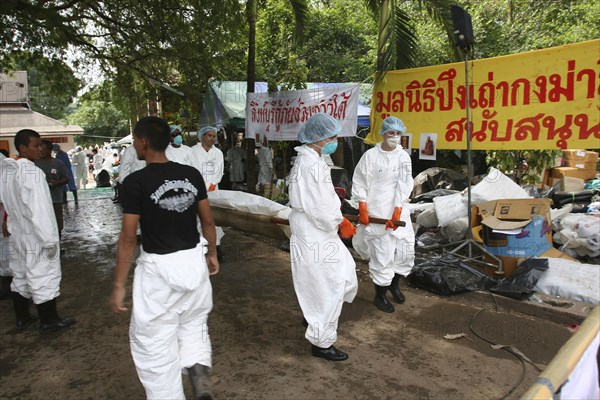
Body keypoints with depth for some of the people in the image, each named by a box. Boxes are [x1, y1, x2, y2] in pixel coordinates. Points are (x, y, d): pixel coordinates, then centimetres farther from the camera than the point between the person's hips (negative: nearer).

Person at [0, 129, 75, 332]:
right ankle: (48, 321, 16)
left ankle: (22, 318, 32)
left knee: (20, 276, 18)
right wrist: (50, 239, -19)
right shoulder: (32, 172, -22)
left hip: (18, 233, 9)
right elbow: (39, 210, -24)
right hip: (36, 236, -9)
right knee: (44, 278, 4)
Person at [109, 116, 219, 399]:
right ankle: (200, 370, 10)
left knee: (154, 341, 12)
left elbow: (128, 238, -12)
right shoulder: (192, 174, -1)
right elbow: (208, 221, 6)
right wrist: (212, 254, 21)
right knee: (193, 323, 26)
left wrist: (119, 285, -3)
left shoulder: (135, 182, -14)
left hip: (159, 269, -5)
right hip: (194, 262, 5)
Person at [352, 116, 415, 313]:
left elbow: (404, 184, -6)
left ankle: (394, 284, 36)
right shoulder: (370, 155, -5)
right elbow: (359, 183, -3)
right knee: (382, 254, -1)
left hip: (400, 212, 4)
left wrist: (397, 212, -14)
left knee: (406, 249, 8)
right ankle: (380, 295, 19)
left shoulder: (404, 157, 1)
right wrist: (362, 209, -9)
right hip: (377, 213, -4)